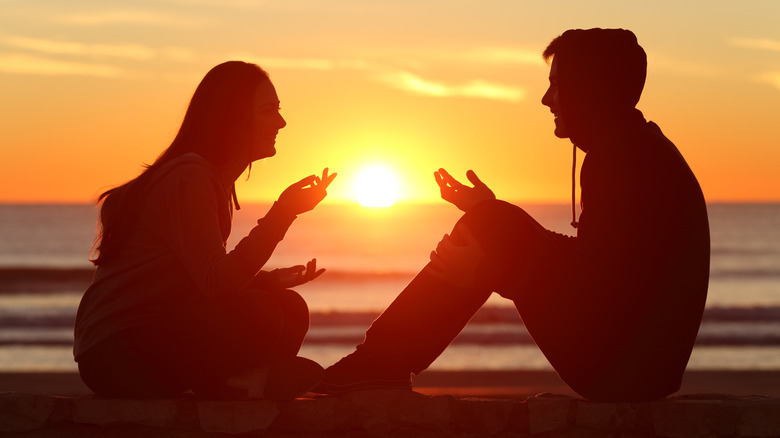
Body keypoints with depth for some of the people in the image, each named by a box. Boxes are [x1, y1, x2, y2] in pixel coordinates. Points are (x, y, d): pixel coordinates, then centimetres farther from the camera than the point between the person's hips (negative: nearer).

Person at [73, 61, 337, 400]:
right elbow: (215, 284, -26)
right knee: (258, 313, -26)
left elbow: (217, 279, 15)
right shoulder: (187, 179, -15)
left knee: (290, 311, 4)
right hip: (119, 350, -10)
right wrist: (282, 213, -26)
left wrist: (273, 279, -2)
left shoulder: (214, 178, 18)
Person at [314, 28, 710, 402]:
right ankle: (385, 361, 10)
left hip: (620, 371, -10)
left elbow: (590, 277, -22)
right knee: (492, 224, 12)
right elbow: (588, 259, 21)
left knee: (493, 228, -5)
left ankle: (382, 361, 1)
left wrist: (486, 269, -12)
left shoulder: (621, 158, -17)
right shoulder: (641, 150, 15)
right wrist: (488, 214, 26)